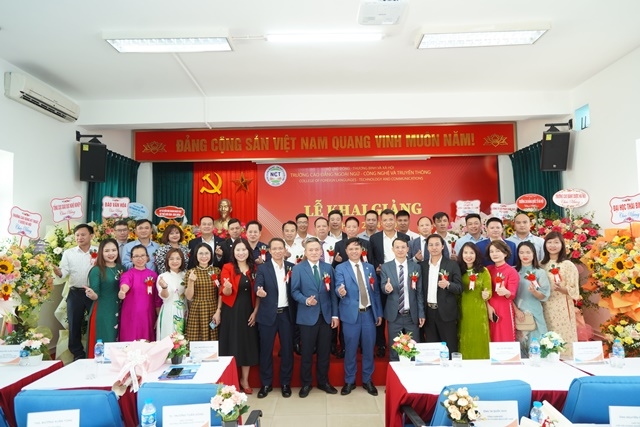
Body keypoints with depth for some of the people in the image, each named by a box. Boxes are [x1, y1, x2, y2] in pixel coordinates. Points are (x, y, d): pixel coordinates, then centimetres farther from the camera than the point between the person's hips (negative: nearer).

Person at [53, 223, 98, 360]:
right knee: (74, 324, 8)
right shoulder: (68, 253, 4)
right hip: (75, 293, 2)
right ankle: (78, 354, 24)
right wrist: (58, 272, -26)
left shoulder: (98, 252, 0)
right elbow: (64, 271, -5)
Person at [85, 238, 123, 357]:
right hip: (102, 313, -5)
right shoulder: (96, 270, -7)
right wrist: (92, 294, -28)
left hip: (118, 312, 5)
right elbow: (96, 295, -10)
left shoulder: (121, 269, 8)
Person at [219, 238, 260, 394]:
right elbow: (225, 293, -12)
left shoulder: (254, 268, 4)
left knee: (248, 344, 9)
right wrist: (227, 287, -34)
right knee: (232, 344, 2)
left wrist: (255, 311, -3)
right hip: (231, 312, -3)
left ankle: (244, 380, 24)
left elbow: (257, 293, 5)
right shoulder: (227, 268, -5)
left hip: (248, 311, 3)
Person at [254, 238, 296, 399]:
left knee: (287, 349, 9)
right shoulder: (262, 268, -1)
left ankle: (285, 383, 25)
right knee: (266, 350, 8)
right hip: (268, 314, -1)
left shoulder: (292, 267, 4)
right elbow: (257, 287, -15)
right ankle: (266, 384, 24)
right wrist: (260, 292, -38)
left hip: (287, 314, 1)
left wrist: (295, 312, -7)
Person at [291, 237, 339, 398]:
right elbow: (294, 291, -5)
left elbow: (332, 292, 5)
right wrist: (306, 300, -23)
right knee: (307, 352, 8)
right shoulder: (298, 269, -3)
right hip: (307, 316, -3)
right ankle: (306, 383, 24)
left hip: (326, 315, 3)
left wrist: (335, 314, 2)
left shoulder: (328, 268, 6)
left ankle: (323, 382, 29)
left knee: (324, 352, 12)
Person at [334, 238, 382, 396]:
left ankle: (367, 380, 28)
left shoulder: (370, 267, 9)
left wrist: (379, 312, 10)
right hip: (351, 314, -3)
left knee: (368, 348, 10)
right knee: (350, 349, 6)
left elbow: (376, 291, 11)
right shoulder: (340, 268, -2)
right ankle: (349, 381, 24)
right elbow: (339, 287, -13)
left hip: (369, 313, 3)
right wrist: (341, 292, -37)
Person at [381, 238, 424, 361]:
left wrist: (421, 313, 1)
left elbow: (419, 292, 3)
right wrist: (386, 288, -27)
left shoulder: (416, 267, 3)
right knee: (394, 350, 10)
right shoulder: (385, 267, 0)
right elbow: (382, 287, -3)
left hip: (412, 315, 1)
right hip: (394, 315, -1)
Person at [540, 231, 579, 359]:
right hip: (546, 309, 4)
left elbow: (574, 291, -6)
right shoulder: (541, 265, 9)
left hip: (562, 309, -4)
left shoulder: (568, 265, -4)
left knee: (564, 340, -1)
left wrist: (562, 288, -23)